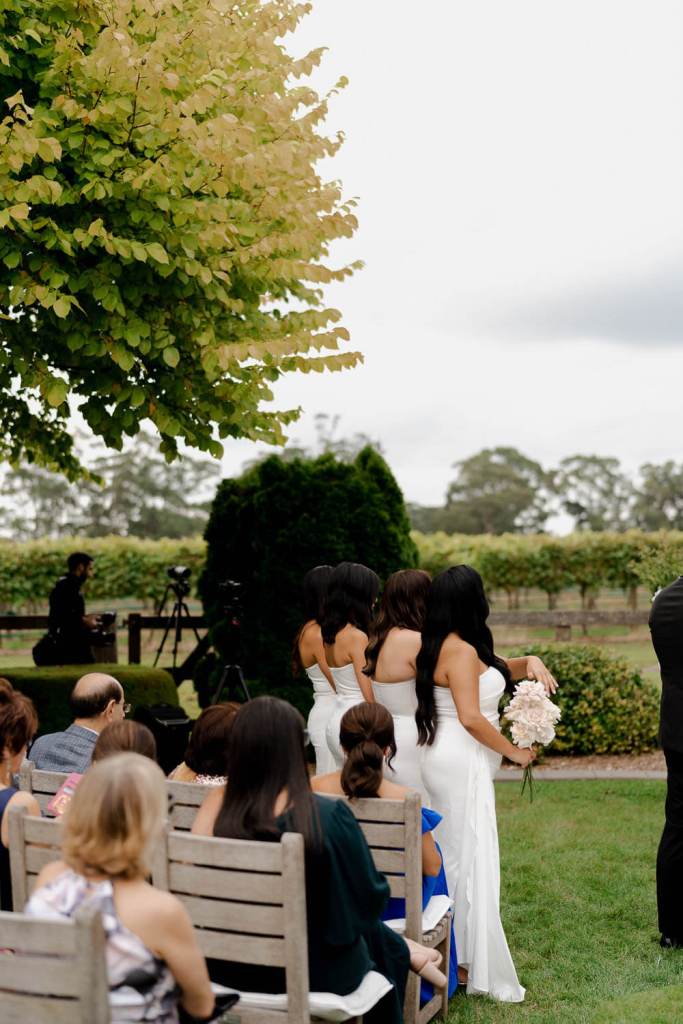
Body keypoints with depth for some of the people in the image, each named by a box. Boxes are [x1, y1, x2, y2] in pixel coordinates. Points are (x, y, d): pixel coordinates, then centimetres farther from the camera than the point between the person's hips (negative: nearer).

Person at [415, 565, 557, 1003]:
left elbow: (492, 670, 24)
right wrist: (515, 751, -12)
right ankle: (475, 966, 0)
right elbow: (471, 718, -24)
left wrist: (529, 662, 5)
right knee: (470, 859, -5)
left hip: (448, 760, 10)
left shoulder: (443, 647, 11)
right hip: (462, 763, -10)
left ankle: (452, 949, 24)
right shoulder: (462, 651, -18)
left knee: (452, 857, 15)